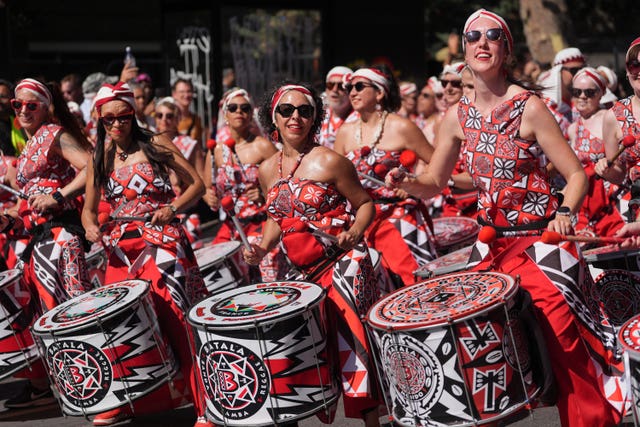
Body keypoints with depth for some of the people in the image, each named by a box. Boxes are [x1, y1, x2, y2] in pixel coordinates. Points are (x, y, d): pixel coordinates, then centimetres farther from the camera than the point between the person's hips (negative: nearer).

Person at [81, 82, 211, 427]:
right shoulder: (99, 159, 11)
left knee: (174, 318, -14)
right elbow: (89, 208, 17)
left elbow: (196, 185, 4)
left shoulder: (155, 145, 1)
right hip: (121, 249, 5)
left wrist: (172, 208, -12)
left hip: (162, 244, -4)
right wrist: (91, 226, -5)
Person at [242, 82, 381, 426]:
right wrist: (262, 248, 5)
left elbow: (365, 203, -1)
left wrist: (354, 231, -19)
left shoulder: (328, 161, -8)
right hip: (303, 270, 6)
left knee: (349, 338, -14)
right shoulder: (268, 171, 9)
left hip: (343, 264, -6)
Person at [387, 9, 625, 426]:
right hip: (492, 245, 5)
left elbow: (577, 175, -7)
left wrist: (565, 213, -25)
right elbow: (434, 183, 12)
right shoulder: (457, 118, 2)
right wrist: (404, 183, -9)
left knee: (561, 331, -18)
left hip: (540, 239, -5)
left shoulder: (529, 108, -11)